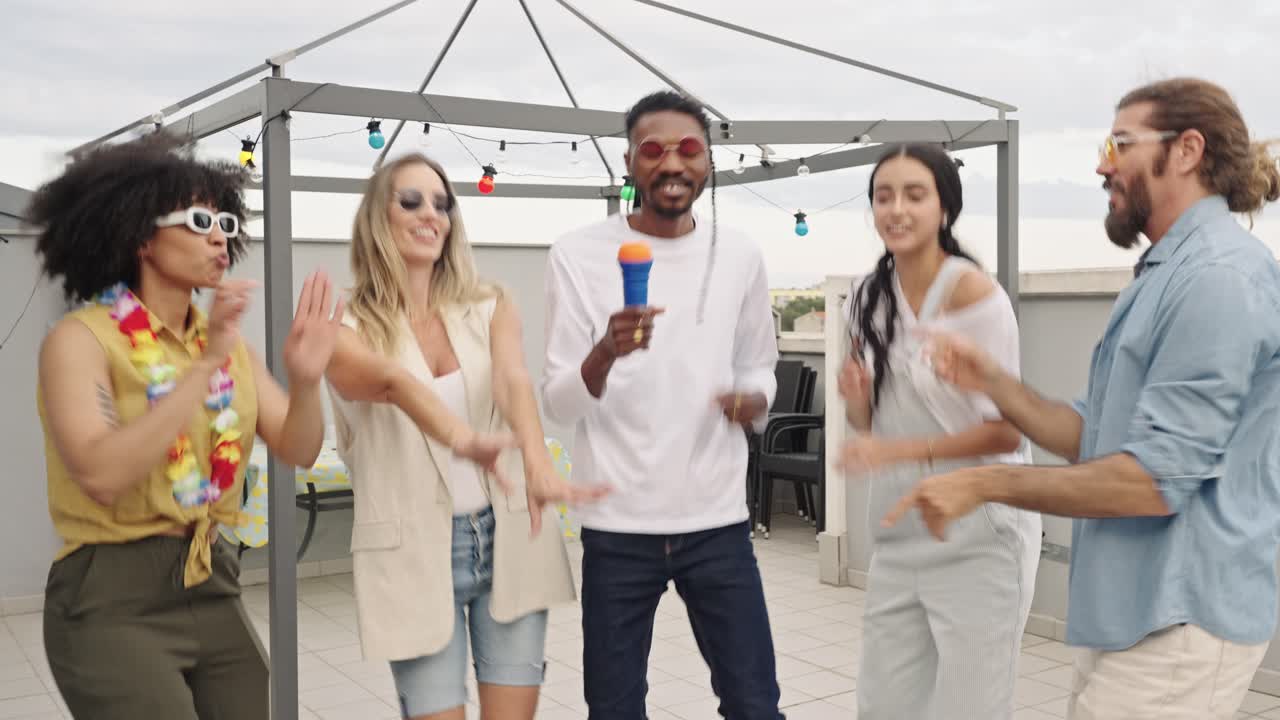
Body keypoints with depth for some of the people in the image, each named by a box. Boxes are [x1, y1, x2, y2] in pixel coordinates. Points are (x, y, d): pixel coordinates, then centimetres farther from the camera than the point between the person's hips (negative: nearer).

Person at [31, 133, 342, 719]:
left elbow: (298, 451, 2)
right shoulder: (80, 339, -11)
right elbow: (101, 474, -25)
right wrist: (204, 367, -28)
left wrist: (305, 378, -17)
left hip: (210, 582, 6)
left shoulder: (228, 341, 8)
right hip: (111, 597, -6)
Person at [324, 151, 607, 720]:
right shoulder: (348, 331, -4)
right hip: (415, 556, -2)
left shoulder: (489, 309, 3)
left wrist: (538, 465, -37)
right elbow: (398, 384, -26)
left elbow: (513, 383, -17)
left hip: (508, 541, 2)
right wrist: (463, 441, -46)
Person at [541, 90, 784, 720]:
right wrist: (606, 352, -28)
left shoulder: (741, 258, 3)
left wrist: (754, 400, -8)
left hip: (718, 523, 2)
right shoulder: (577, 256, -5)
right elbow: (557, 404, -7)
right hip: (617, 528, -1)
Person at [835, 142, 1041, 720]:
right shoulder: (870, 297, 6)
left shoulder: (974, 294, -14)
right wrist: (858, 404, -9)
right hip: (898, 536, 6)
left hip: (977, 538, -6)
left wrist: (898, 451, -24)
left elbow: (1007, 431, -15)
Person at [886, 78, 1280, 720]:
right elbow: (1096, 438, 16)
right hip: (1130, 611, 9)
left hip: (1177, 623, -9)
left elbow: (1156, 479, -23)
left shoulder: (1219, 274, -16)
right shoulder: (1167, 273, 17)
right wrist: (992, 383, 3)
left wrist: (985, 484, -17)